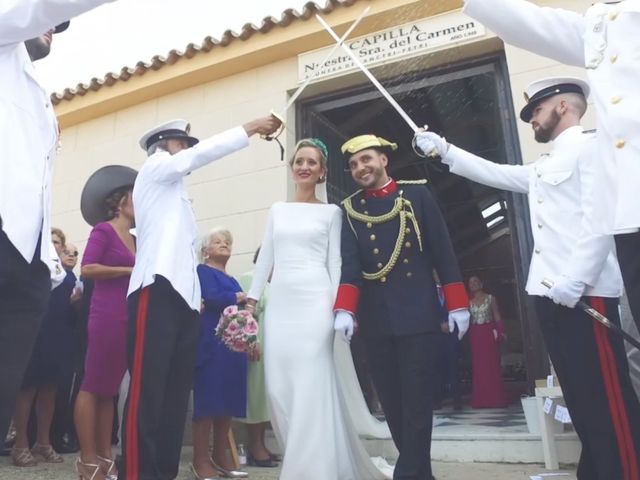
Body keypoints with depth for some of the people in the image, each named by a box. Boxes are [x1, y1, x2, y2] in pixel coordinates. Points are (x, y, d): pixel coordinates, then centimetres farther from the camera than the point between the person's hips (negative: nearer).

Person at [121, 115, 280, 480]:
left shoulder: (177, 191, 30)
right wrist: (252, 128, -1)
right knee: (147, 389, -12)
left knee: (176, 393, 4)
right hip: (157, 291, -8)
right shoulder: (155, 168, 10)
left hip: (183, 297, 8)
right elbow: (204, 152, -6)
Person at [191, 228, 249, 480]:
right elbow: (212, 299, -17)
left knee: (228, 401, 8)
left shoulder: (232, 279, 22)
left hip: (234, 344, 7)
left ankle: (220, 457, 16)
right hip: (212, 343, -7)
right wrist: (239, 298, -4)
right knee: (208, 400, -5)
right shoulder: (202, 271, 0)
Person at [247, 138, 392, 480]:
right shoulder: (277, 210, 16)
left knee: (313, 387, -8)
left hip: (315, 302, -3)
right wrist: (252, 298, 10)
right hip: (280, 303, 4)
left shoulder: (331, 212, 8)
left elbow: (335, 262, 3)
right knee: (279, 388, 3)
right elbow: (265, 257, 15)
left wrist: (339, 307, -6)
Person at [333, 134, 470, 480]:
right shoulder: (350, 209, 9)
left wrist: (457, 304, -1)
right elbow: (349, 264, -2)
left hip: (418, 313, -2)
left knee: (417, 400, -1)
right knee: (391, 402, 9)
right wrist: (345, 309, -16)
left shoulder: (417, 194, 5)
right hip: (376, 319, 2)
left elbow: (443, 252, 3)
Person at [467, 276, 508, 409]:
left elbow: (497, 317, 0)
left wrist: (500, 332, -10)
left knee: (492, 365, -1)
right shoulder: (469, 301, 9)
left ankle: (495, 398, 5)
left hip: (489, 333, -2)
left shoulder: (491, 298, 3)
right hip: (475, 335, 2)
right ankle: (481, 400, 8)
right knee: (478, 366, 3)